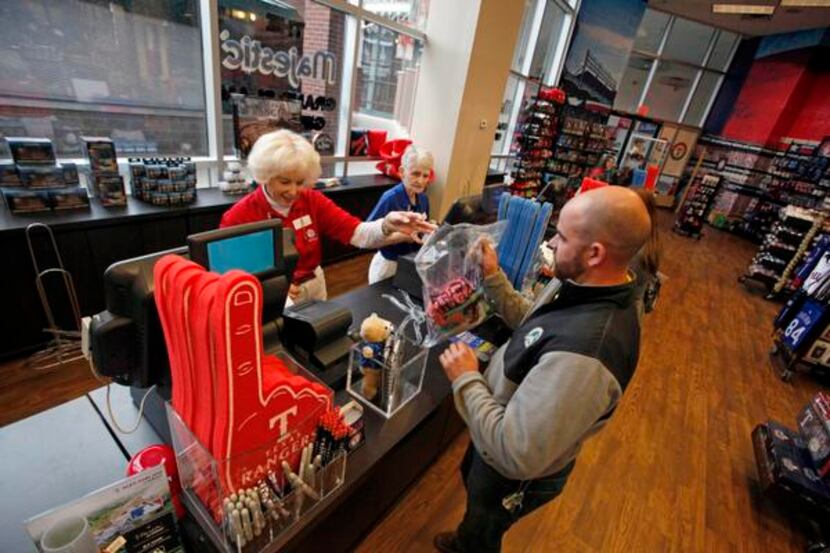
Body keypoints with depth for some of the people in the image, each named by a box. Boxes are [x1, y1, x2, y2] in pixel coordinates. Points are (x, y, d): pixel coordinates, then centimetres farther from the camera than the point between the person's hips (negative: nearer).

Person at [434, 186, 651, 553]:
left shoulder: (584, 350, -44)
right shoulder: (580, 285, -14)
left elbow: (514, 455, -39)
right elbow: (529, 323, 3)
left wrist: (466, 379, -28)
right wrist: (494, 279, -6)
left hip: (515, 472, -8)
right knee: (473, 491, 38)